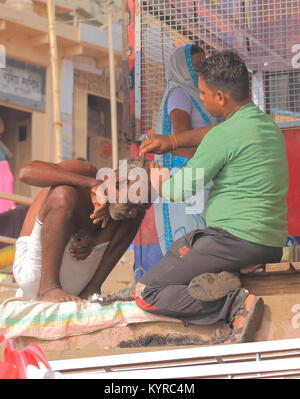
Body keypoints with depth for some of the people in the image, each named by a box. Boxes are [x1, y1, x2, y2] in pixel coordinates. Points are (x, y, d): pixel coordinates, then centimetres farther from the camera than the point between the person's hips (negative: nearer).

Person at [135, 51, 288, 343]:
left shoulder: (224, 137, -14)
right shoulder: (267, 123, 13)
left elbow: (176, 192, -5)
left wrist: (158, 179, 16)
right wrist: (170, 141, 31)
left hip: (235, 238, -9)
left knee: (145, 293, -6)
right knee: (179, 248, 31)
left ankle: (236, 304, -20)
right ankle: (221, 281, 0)